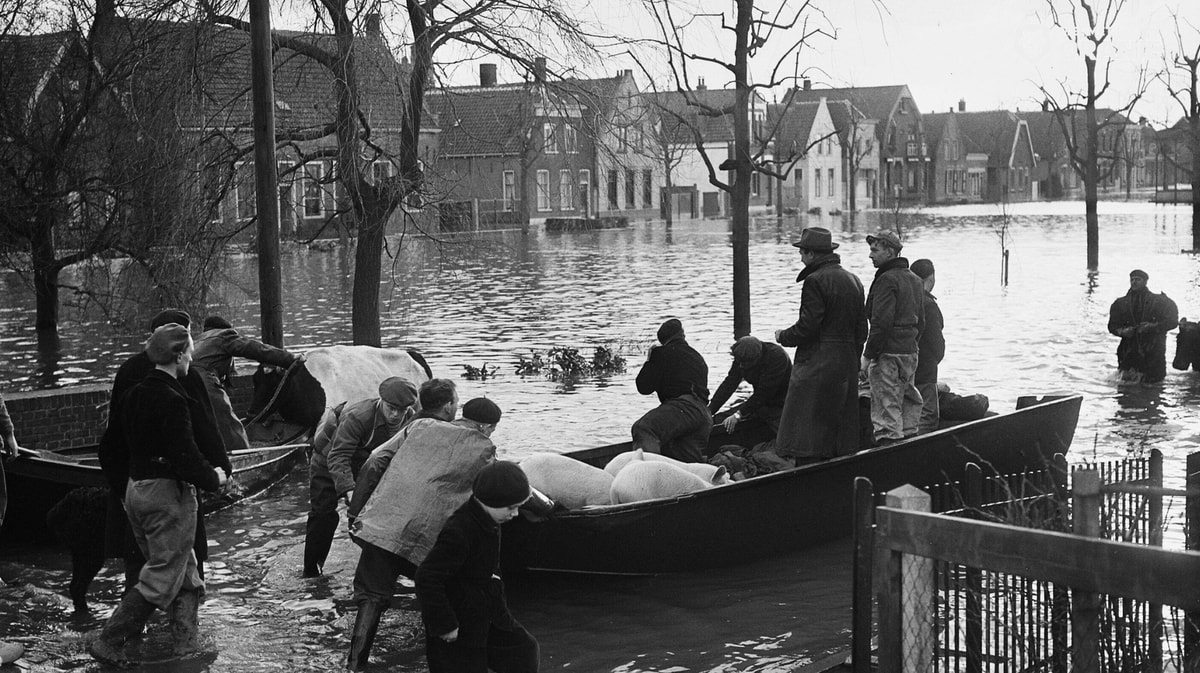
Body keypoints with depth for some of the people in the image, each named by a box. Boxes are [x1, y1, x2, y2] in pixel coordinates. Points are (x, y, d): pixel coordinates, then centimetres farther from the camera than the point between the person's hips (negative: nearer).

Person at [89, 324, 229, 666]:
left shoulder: (134, 394, 8)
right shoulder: (171, 400, -19)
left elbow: (119, 443, 16)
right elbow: (185, 456, -23)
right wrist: (214, 478, -7)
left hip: (135, 488, 9)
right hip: (167, 494, -9)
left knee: (185, 574, 17)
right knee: (161, 579, -1)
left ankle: (186, 645, 20)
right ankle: (109, 643, -1)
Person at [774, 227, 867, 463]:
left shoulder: (815, 281, -12)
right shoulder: (853, 281, 13)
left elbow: (807, 327, -16)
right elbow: (861, 329, 14)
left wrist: (783, 336, 1)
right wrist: (852, 360, 20)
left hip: (817, 364, -8)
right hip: (847, 362, 8)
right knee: (841, 425, 12)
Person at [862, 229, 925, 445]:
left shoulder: (887, 280, -13)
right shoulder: (914, 280, 16)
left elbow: (881, 323, -19)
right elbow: (920, 320, 20)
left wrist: (868, 355, -14)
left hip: (888, 354, -9)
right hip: (910, 352, 9)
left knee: (886, 406, -8)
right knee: (907, 402, 16)